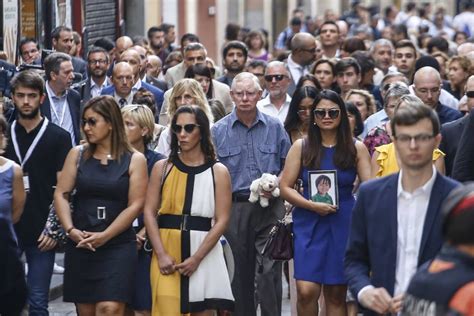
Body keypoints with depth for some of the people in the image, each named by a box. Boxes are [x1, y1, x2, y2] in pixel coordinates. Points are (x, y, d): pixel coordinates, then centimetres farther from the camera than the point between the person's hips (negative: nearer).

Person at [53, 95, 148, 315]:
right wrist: (71, 229, -11)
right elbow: (61, 194, 4)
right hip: (80, 245, 3)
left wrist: (103, 236, -13)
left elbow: (135, 205, -5)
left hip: (118, 245, -3)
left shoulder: (134, 160, 1)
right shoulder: (77, 155, 8)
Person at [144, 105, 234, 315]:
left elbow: (222, 221, -4)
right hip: (167, 252, 0)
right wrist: (161, 255, -11)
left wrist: (196, 259, -13)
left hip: (204, 253, 0)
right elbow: (149, 212, 1)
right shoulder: (162, 168, 7)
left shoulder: (218, 172, 3)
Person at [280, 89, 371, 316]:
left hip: (343, 224, 1)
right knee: (306, 291, -12)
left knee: (336, 295, 6)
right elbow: (285, 187, 2)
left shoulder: (356, 148, 4)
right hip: (309, 223, 0)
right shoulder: (301, 147, 4)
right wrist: (311, 205, -13)